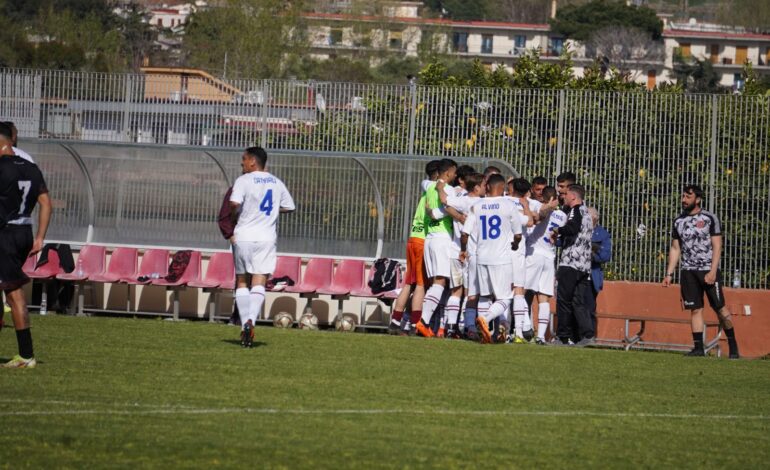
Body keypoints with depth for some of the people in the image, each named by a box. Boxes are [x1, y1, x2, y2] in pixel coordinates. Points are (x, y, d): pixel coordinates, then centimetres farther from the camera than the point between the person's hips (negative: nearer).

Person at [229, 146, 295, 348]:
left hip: (244, 236, -3)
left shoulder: (244, 181, -7)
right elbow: (288, 206, 17)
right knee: (259, 283, -3)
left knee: (242, 281, 11)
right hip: (266, 238, 3)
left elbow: (234, 205, -21)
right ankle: (251, 320, -23)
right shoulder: (276, 183, 9)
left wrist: (235, 218, -1)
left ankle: (245, 324, 7)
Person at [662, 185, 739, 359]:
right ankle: (698, 347, 1)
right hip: (688, 271, 4)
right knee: (695, 309, 1)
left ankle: (733, 345, 4)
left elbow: (717, 246, -6)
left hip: (708, 270, -4)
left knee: (720, 307, -4)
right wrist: (669, 274, 7)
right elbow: (675, 249, 14)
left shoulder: (709, 219, -3)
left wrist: (712, 271, -15)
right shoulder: (679, 221, 11)